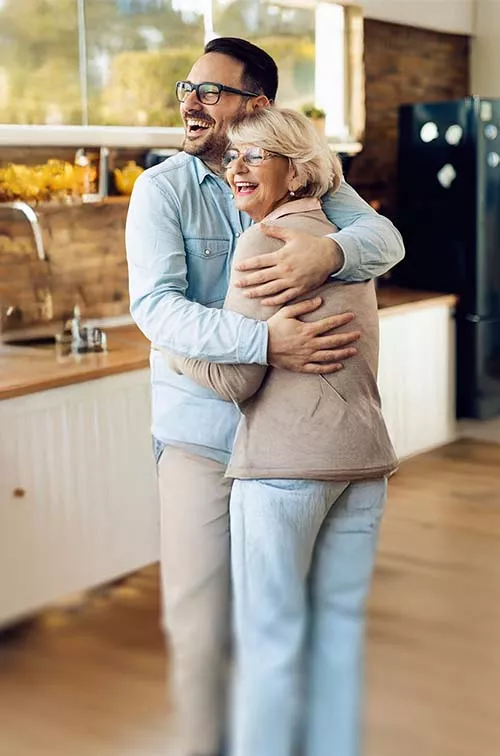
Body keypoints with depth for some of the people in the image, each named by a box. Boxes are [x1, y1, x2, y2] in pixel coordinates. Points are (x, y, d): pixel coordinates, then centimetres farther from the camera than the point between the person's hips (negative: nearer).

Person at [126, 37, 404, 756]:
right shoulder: (162, 189, -3)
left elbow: (385, 238, -6)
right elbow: (155, 304, -18)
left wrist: (331, 250, -30)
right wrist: (266, 341, -32)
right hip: (202, 433, -2)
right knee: (200, 627, 1)